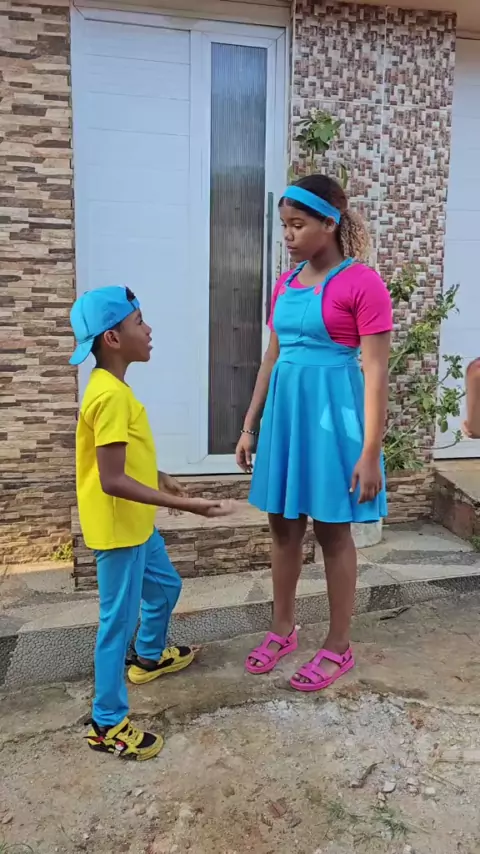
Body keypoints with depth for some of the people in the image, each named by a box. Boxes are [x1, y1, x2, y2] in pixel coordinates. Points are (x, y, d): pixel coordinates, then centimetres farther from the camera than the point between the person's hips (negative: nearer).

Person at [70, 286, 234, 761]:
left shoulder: (110, 387, 6)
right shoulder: (110, 396, -26)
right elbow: (112, 481, -29)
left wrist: (160, 479, 25)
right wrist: (184, 505, -27)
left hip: (135, 524, 10)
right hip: (117, 529, -10)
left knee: (165, 586, 26)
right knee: (119, 621, 2)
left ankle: (150, 657, 50)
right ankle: (107, 725, 19)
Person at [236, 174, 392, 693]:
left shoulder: (361, 284, -10)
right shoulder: (285, 284, 10)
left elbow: (376, 372, -13)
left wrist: (370, 452, -16)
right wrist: (250, 425, 13)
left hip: (333, 415, -6)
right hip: (285, 412, 7)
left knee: (332, 530, 4)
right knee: (283, 525, 13)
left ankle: (338, 648, 23)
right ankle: (282, 630, 32)